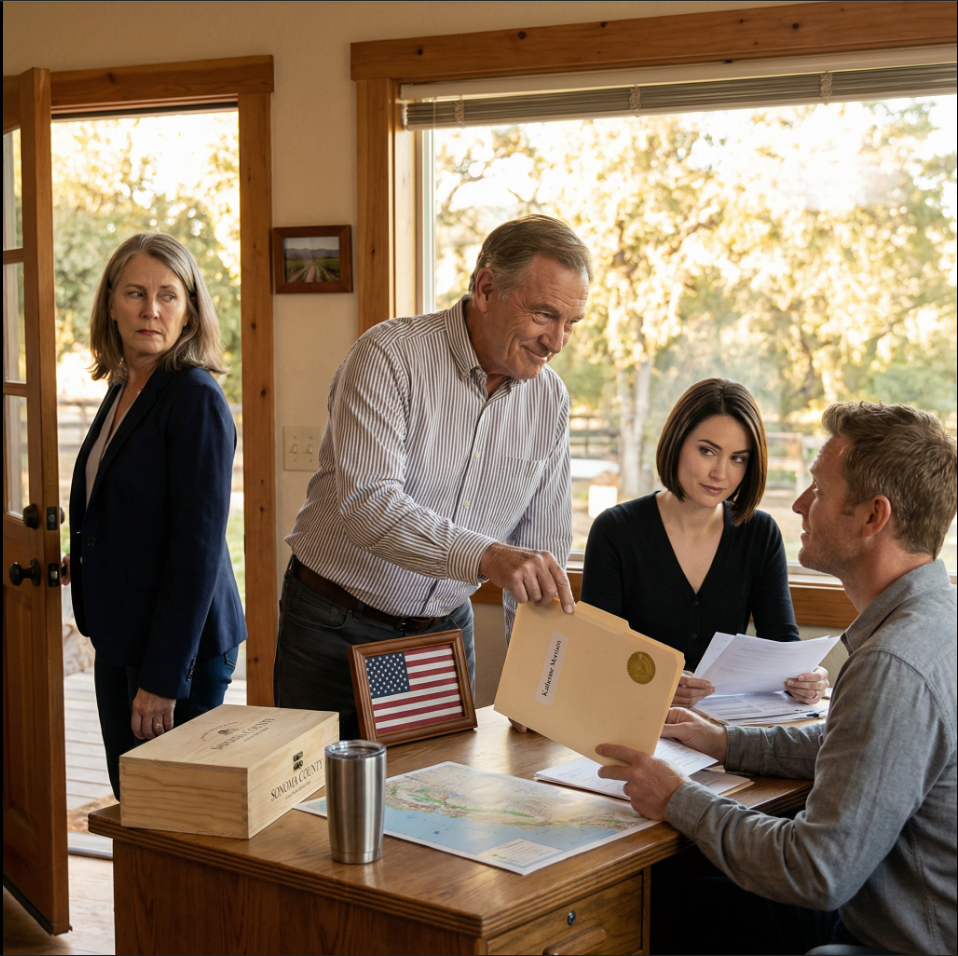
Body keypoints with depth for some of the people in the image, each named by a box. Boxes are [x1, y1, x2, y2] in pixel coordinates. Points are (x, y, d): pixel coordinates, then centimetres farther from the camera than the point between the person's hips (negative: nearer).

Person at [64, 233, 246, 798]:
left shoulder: (197, 399, -16)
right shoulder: (123, 390, 10)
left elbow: (199, 547, -20)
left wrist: (163, 677, -21)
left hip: (179, 642, -8)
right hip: (119, 638, 8)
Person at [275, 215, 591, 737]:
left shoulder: (549, 397, 0)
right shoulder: (390, 354, -18)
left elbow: (543, 548, 5)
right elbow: (366, 503, -31)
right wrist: (484, 556, -44)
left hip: (446, 628, 5)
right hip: (337, 629, -4)